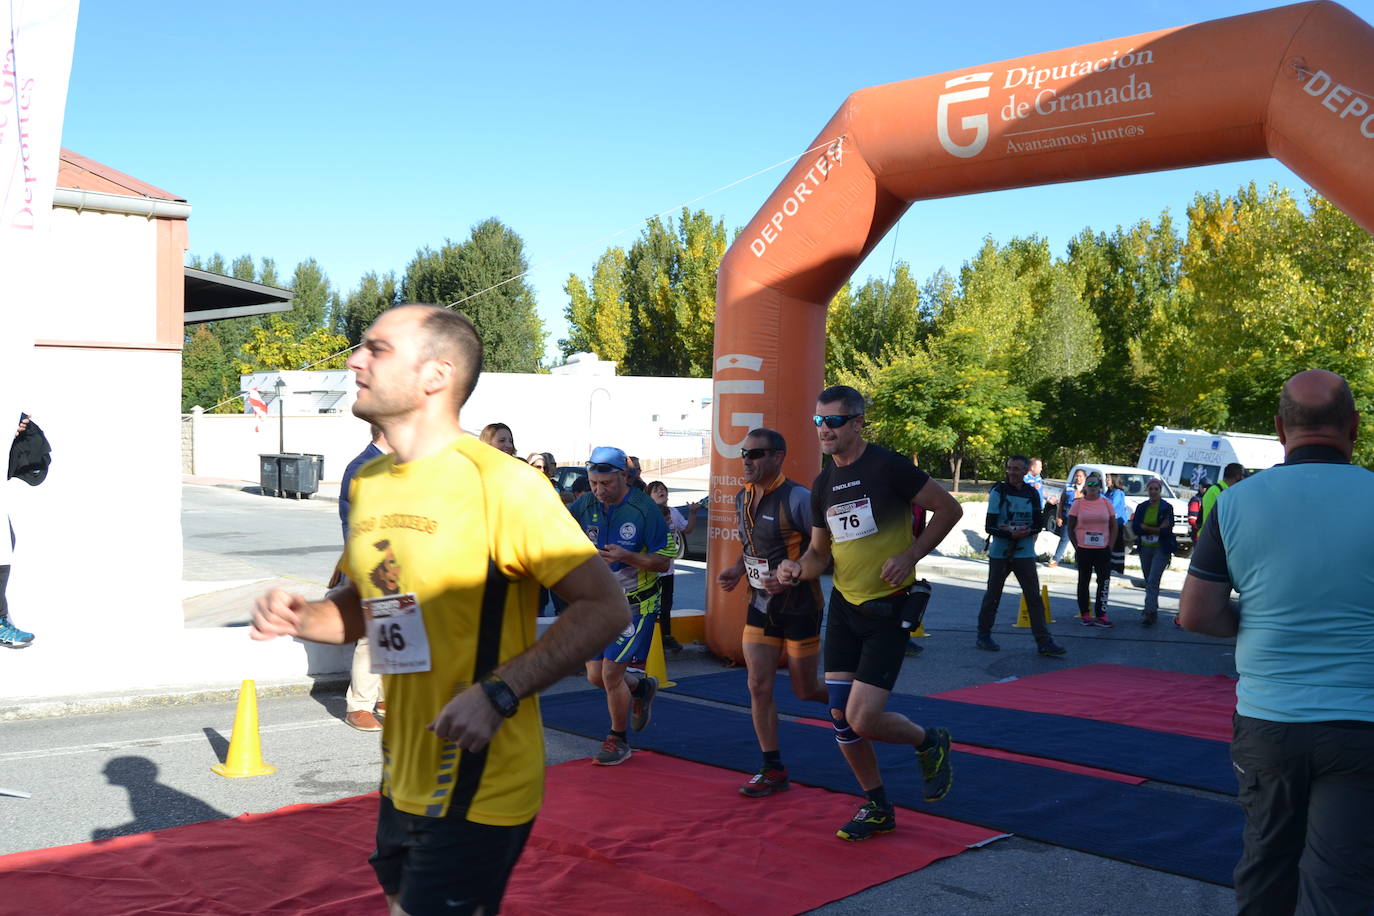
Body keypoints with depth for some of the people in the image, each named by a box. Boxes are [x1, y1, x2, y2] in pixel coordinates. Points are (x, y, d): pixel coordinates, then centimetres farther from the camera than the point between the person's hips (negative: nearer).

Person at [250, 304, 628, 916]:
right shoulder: (368, 483, 7)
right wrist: (298, 617, 0)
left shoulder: (499, 483, -18)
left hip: (480, 792, -8)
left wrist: (500, 693, -26)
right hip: (403, 781, 8)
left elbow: (605, 607, -18)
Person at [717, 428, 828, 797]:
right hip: (760, 605, 6)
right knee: (758, 687, 1)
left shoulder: (796, 498, -18)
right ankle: (773, 770, 11)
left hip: (799, 606, -6)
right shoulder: (742, 499, 5)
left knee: (805, 690, 6)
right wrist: (737, 570, 2)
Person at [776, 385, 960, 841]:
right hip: (844, 605, 7)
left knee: (863, 721, -11)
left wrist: (909, 556, -16)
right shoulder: (823, 485, 8)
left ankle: (930, 743, 20)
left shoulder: (887, 466, -13)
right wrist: (797, 568, -7)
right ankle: (877, 807, 25)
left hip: (889, 609, -7)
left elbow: (949, 509, -7)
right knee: (841, 717, 6)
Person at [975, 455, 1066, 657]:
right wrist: (1010, 533, -24)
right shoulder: (998, 492, -6)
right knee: (993, 596, 7)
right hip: (999, 552, -2)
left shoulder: (1032, 494, 4)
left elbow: (1039, 523, 7)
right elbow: (989, 526, -9)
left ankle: (1044, 642, -3)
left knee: (1034, 597, -3)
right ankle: (983, 636, 21)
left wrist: (1027, 531, -14)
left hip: (1024, 553, 3)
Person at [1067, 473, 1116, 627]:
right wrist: (1076, 546, -4)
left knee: (1104, 582, -4)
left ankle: (1101, 614, 2)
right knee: (1084, 581, 8)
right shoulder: (1078, 503, 0)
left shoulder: (1106, 503, 5)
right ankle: (1084, 614, 16)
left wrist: (1110, 545, 1)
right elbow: (1071, 528, 2)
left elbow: (1113, 526, 9)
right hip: (1084, 549, -1)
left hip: (1103, 550, 1)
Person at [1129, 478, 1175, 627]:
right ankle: (1153, 610, 25)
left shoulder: (1166, 508, -4)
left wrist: (1146, 528, -12)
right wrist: (1157, 529, -12)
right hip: (1145, 548, 5)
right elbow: (1135, 528, -3)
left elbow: (1168, 530, -11)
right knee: (1149, 581, 13)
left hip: (1161, 549, -5)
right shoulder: (1141, 507, 7)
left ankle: (1149, 612, -19)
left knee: (1153, 580, -15)